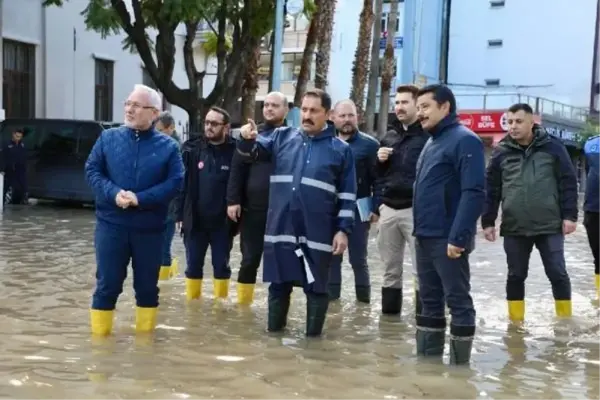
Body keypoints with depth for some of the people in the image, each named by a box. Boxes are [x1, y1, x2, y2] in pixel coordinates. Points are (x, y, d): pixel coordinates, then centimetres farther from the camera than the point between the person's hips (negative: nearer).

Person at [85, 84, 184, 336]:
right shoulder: (108, 138, 3)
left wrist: (140, 198, -19)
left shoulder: (168, 146, -1)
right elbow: (92, 170, 1)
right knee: (107, 285, 4)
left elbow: (175, 183, -8)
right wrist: (113, 193, -17)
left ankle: (145, 336, 26)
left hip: (150, 228, 0)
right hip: (111, 224, 0)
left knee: (147, 286, 11)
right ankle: (100, 337, 15)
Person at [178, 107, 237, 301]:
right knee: (193, 266, 11)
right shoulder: (192, 149, -2)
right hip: (195, 221, 1)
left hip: (222, 223, -1)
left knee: (221, 266, 11)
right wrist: (180, 215, -5)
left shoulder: (235, 152, -7)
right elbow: (181, 183, -1)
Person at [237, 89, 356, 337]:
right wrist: (248, 139, -23)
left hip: (318, 234, -2)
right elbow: (254, 152, 0)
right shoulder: (281, 137, 8)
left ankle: (314, 336, 22)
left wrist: (344, 229, -5)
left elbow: (347, 195, 2)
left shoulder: (340, 149, 2)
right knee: (278, 284, 13)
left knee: (316, 287, 8)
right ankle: (274, 330, 29)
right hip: (280, 230, 2)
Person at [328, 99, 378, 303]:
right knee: (332, 257, 11)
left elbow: (377, 179, -6)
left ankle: (363, 299, 15)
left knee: (358, 258, 3)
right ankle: (331, 296, 22)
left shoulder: (369, 144, -4)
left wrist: (376, 208, -13)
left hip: (358, 209, -4)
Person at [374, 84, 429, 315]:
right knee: (391, 268, 14)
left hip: (415, 210, -6)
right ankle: (389, 313, 22)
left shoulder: (428, 136, -6)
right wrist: (379, 160, 2)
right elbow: (378, 174, 23)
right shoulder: (389, 136, 16)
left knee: (421, 269, -3)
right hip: (388, 210, 7)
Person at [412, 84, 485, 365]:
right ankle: (427, 358, 23)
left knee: (457, 300, 0)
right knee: (429, 299, 14)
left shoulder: (464, 140, -11)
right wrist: (419, 230, 14)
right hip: (425, 237, 9)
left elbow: (474, 193, -19)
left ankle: (460, 364, 9)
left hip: (448, 239, -9)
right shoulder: (432, 142, 17)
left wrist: (458, 236, -25)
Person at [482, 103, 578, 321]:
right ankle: (516, 321, 21)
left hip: (550, 226, -2)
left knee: (557, 273, 4)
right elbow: (491, 189, 6)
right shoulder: (502, 152, 3)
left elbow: (568, 183, 1)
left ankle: (565, 319, 19)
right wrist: (488, 221, 2)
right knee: (516, 276, 10)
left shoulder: (552, 147, -1)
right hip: (514, 229, 2)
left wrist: (569, 216, -4)